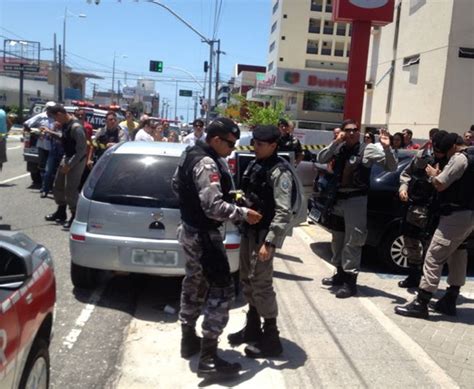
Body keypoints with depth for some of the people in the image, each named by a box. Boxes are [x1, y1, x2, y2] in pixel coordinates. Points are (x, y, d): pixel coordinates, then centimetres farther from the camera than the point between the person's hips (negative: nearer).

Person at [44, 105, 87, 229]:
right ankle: (61, 212, 34)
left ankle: (75, 216, 7)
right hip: (67, 157, 10)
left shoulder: (76, 127, -26)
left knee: (70, 189, -7)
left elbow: (82, 149, -25)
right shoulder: (65, 124, 2)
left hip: (77, 160, -10)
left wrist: (69, 165, -23)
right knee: (58, 185, 17)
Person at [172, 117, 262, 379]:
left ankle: (189, 340, 35)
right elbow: (214, 207, -31)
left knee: (194, 284, 21)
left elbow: (177, 185, 22)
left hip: (189, 229, 11)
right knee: (222, 290, -6)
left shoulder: (191, 154, 9)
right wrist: (244, 213, -20)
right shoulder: (207, 164, -23)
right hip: (204, 235, -11)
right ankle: (208, 359, -4)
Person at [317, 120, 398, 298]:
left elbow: (392, 167, -5)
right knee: (337, 238, 17)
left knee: (352, 241, -4)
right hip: (337, 198, 6)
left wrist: (387, 147, -22)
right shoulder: (338, 149, 6)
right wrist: (336, 142, -13)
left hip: (356, 200, -5)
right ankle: (341, 273, 34)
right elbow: (321, 159, -5)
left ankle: (350, 281, 5)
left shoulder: (369, 149, -5)